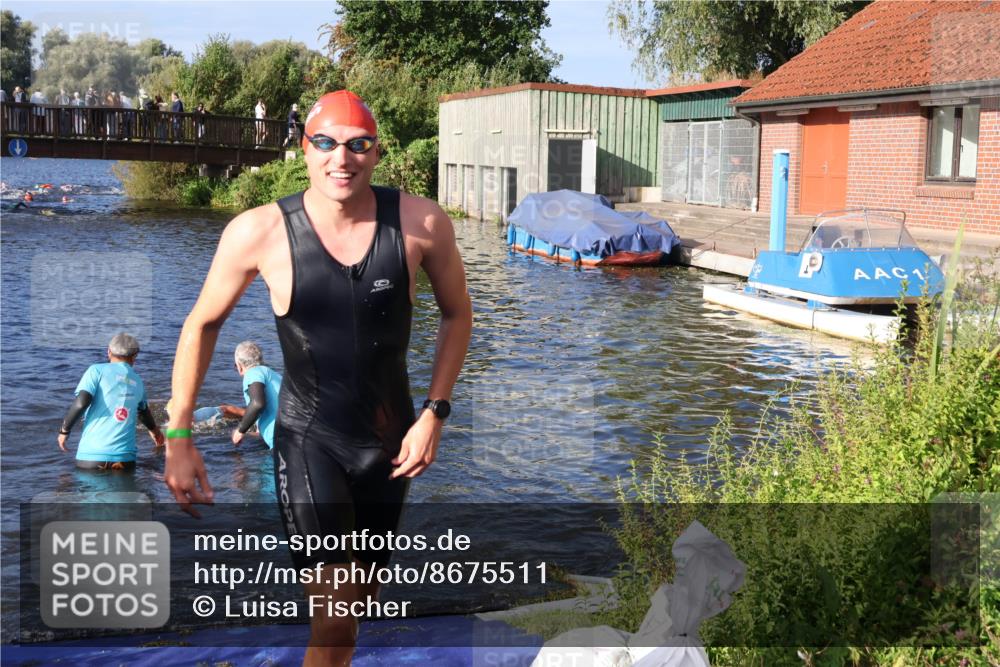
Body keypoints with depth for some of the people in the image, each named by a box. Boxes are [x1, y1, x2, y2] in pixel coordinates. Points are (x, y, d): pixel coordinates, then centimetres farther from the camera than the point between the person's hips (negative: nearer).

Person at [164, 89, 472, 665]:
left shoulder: (422, 224, -15)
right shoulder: (259, 232, -17)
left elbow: (457, 314, 3)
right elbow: (202, 325, -1)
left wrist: (435, 414, -4)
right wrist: (178, 437, -3)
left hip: (390, 440, 3)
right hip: (309, 440, -3)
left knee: (361, 598, 21)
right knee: (336, 619, -14)